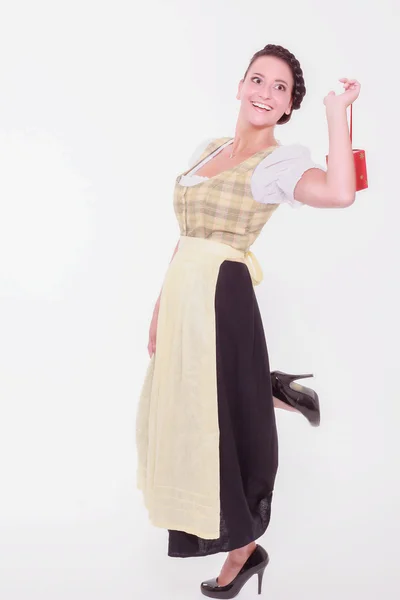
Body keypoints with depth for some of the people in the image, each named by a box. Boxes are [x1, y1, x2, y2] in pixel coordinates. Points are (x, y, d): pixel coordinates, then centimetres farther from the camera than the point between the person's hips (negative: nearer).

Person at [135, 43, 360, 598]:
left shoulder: (282, 160, -6)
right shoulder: (209, 149, 15)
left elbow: (340, 193, -29)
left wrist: (336, 111, -17)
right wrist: (162, 304, 16)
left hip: (222, 299, -7)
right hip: (181, 296, 8)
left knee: (220, 419, 1)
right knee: (179, 413, 19)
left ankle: (243, 549, 22)